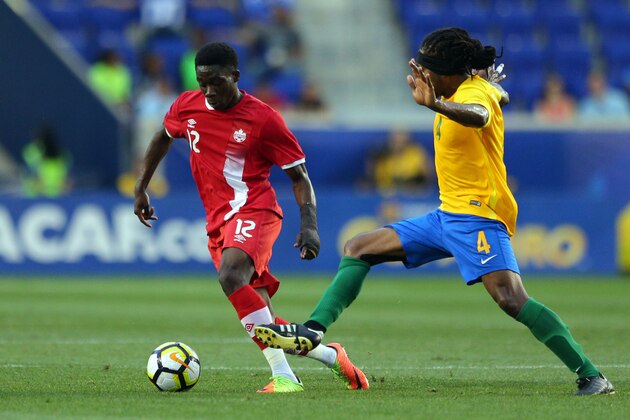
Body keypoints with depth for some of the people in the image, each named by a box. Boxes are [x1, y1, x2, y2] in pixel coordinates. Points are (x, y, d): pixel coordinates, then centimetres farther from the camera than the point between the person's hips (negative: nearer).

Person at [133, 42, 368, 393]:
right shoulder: (187, 107, 5)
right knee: (261, 322, 3)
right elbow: (163, 138, 27)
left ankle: (283, 376, -38)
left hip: (254, 211, -6)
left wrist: (309, 225, -18)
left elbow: (299, 176, -4)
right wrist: (141, 189, 26)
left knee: (231, 275, -36)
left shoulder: (262, 118, -9)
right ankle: (331, 356, 23)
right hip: (218, 222, 6)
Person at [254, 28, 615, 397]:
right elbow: (501, 96, 33)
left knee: (511, 299, -25)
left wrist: (435, 104, -60)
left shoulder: (475, 92, -17)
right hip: (447, 215, 10)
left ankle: (591, 377, -22)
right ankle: (314, 331, 6)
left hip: (477, 216, -10)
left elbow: (477, 115, -44)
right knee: (358, 249, 9)